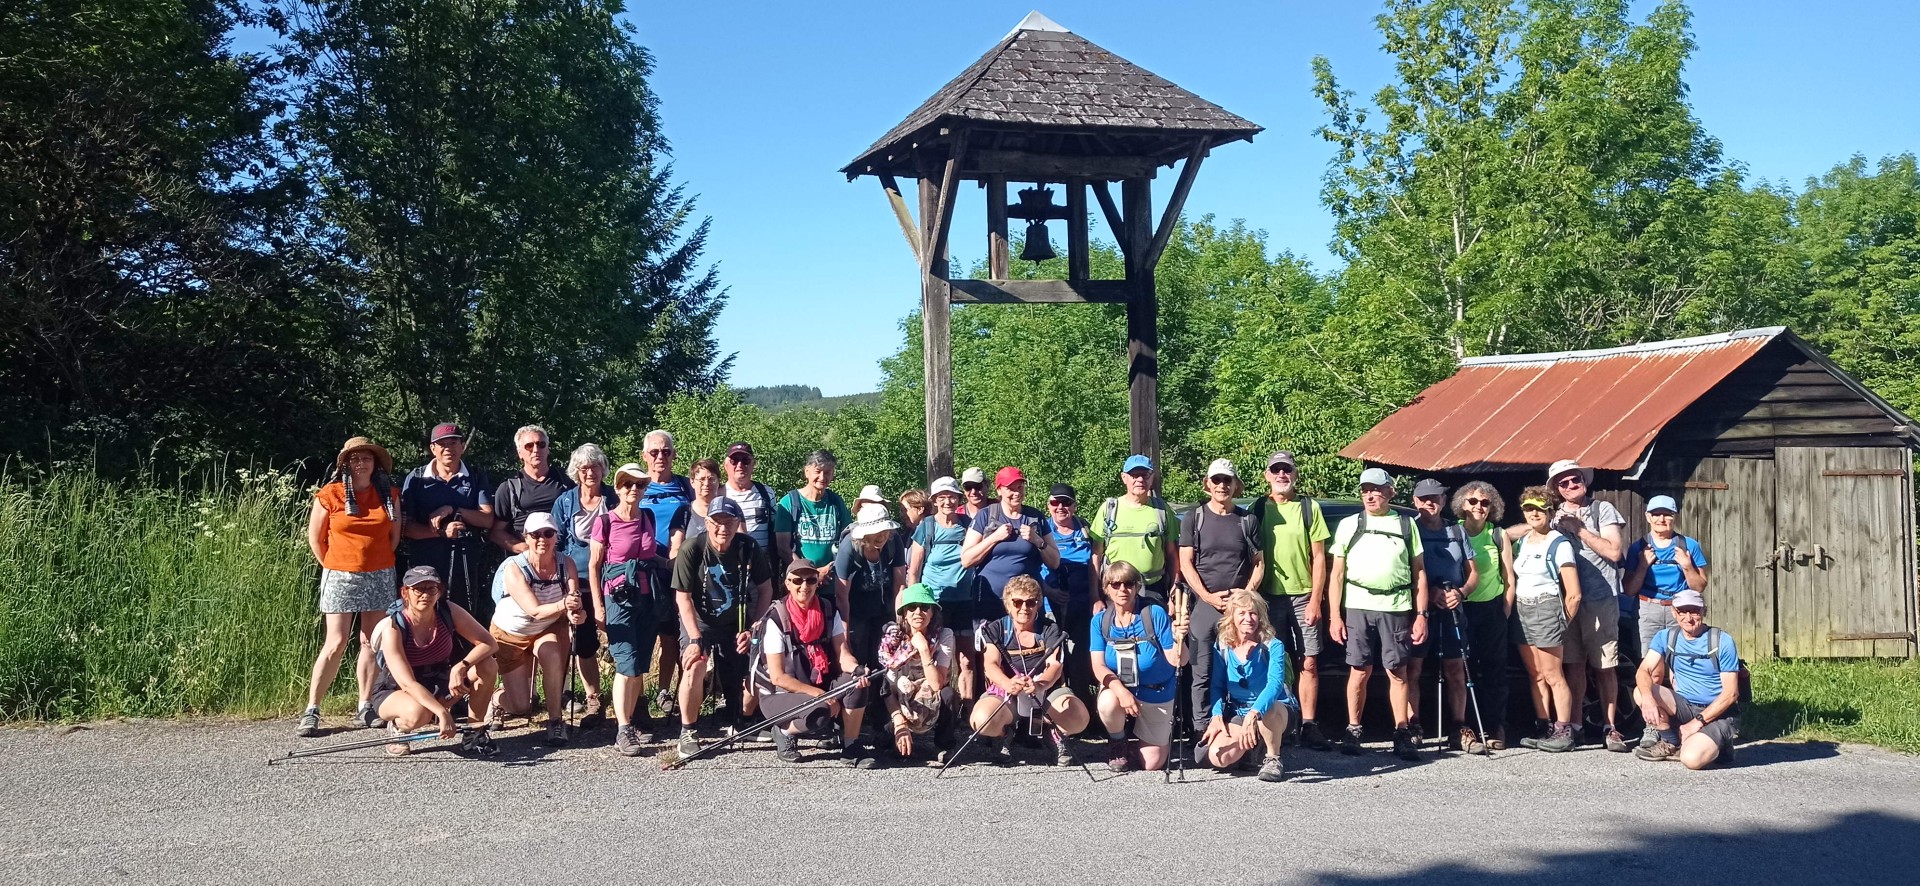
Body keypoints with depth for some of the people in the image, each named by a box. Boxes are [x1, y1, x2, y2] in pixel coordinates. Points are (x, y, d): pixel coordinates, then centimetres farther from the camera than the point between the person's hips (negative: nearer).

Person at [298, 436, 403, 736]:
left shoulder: (388, 494, 5)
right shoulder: (329, 495, -4)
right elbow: (314, 537, 3)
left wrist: (377, 561, 8)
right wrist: (331, 567, 5)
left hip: (380, 577, 3)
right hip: (340, 577, -3)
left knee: (371, 643, 5)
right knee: (336, 644, -8)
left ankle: (365, 709, 10)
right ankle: (311, 710, -2)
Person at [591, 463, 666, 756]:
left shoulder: (649, 518, 8)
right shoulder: (605, 522, -5)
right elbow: (593, 565, 0)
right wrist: (598, 605, -3)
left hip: (648, 597, 5)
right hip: (619, 597, -4)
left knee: (640, 666, 5)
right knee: (627, 665, -12)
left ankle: (635, 721, 13)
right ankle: (622, 732, -11)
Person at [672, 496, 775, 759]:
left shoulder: (749, 548, -12)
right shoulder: (692, 550, -20)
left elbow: (766, 589, -2)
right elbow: (683, 597, -17)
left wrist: (753, 629, -9)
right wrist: (696, 639, -24)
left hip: (735, 623, 3)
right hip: (699, 621, -3)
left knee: (738, 682, -1)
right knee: (694, 667, -27)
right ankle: (687, 732, -11)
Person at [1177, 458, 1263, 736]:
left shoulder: (1247, 520, 11)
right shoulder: (1194, 518, 7)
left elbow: (1258, 563, 11)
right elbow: (1186, 563, 2)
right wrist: (1209, 597, -9)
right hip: (1203, 605, -1)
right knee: (1202, 674, -1)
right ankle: (1201, 731, 4)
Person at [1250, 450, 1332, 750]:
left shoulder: (1309, 507, 4)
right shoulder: (1258, 509, 5)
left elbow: (1319, 558, 3)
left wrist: (1315, 600, -4)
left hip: (1304, 597, 0)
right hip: (1270, 597, 0)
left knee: (1308, 665, 1)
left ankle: (1308, 726, 5)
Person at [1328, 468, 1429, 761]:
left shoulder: (1406, 525, 11)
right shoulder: (1348, 525, 11)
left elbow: (1419, 573, 10)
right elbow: (1337, 574, 10)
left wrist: (1421, 614, 2)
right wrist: (1334, 616, 2)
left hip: (1396, 608, 0)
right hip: (1357, 607, 0)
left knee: (1398, 672, 1)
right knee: (1359, 670, 1)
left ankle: (1402, 734, 7)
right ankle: (1353, 731, 10)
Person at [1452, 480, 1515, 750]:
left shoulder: (1498, 535, 6)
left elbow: (1509, 579, 7)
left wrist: (1505, 612, 0)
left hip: (1492, 609, 1)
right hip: (1460, 609, -1)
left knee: (1494, 670, 2)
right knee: (1463, 669, -6)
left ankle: (1496, 728, 7)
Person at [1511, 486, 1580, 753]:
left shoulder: (1559, 544, -7)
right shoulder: (1520, 543, 14)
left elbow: (1574, 593, -8)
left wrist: (1562, 622, -3)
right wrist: (1512, 612, 8)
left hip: (1546, 608, -7)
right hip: (1522, 610, 7)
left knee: (1552, 675, -5)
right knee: (1536, 675, 8)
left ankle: (1564, 732, -1)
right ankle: (1543, 728, 12)